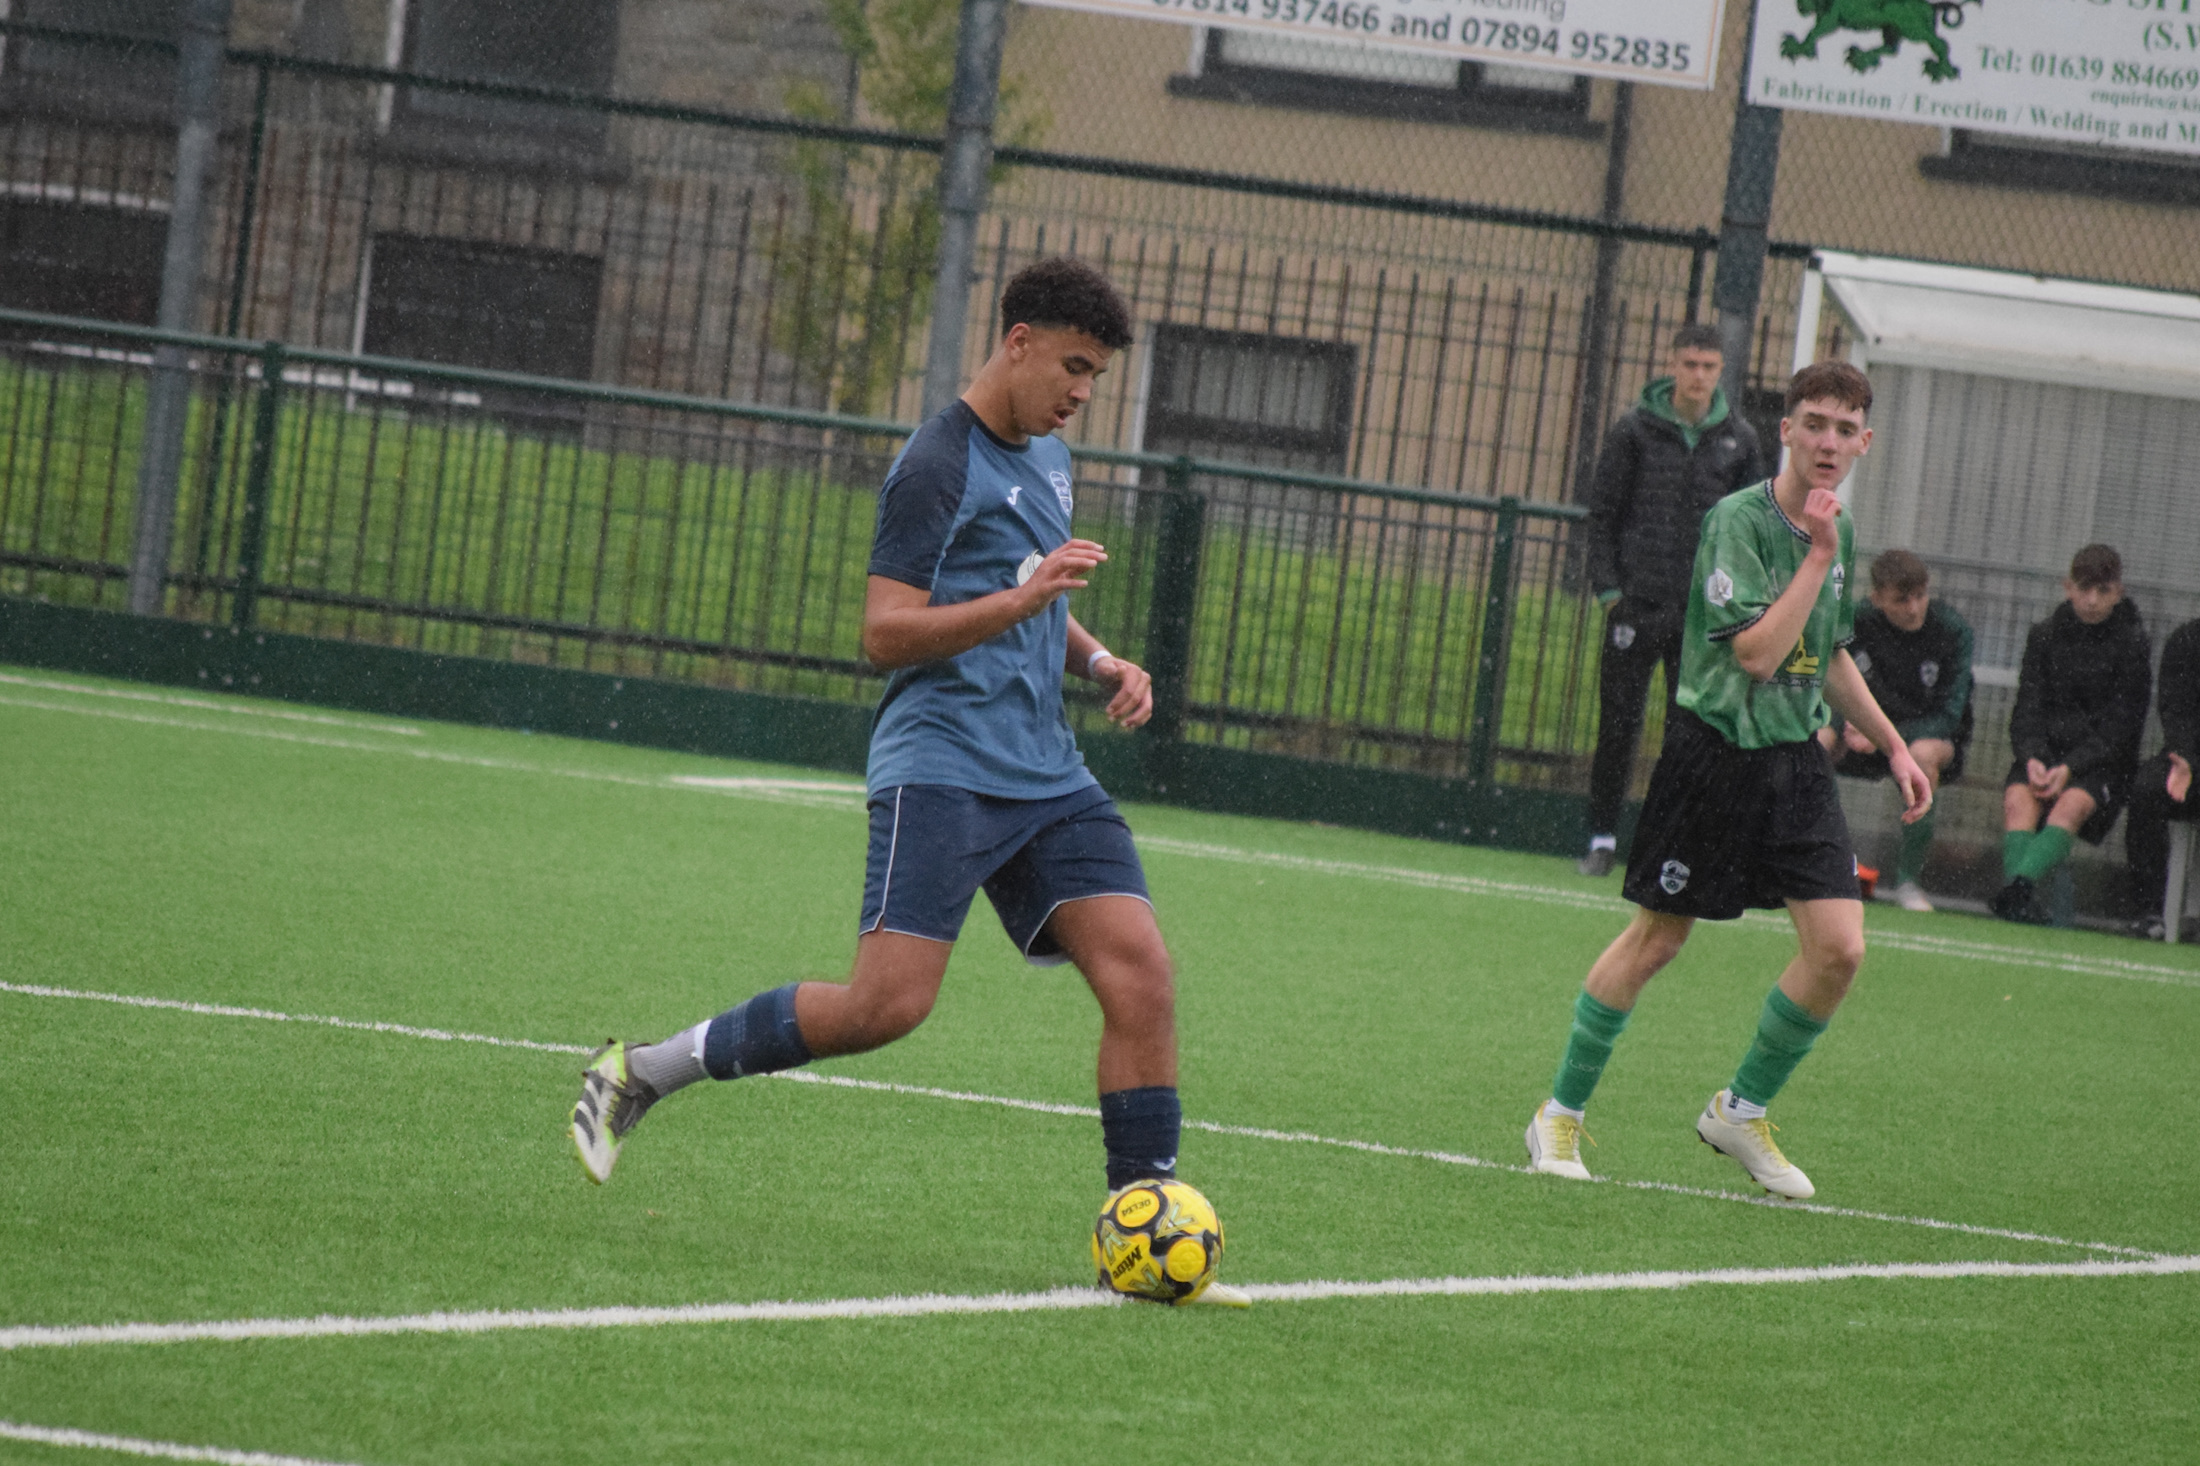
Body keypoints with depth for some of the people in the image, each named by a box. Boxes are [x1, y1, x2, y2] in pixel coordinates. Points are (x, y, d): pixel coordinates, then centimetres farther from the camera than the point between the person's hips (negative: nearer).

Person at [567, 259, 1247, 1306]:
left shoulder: (1047, 458, 20)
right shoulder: (939, 466, -8)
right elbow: (886, 635, -15)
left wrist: (1098, 661, 16)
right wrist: (1024, 598, -22)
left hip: (1046, 777, 8)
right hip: (941, 771, -8)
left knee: (1141, 974, -8)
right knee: (888, 1004, -18)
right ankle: (639, 1072, -3)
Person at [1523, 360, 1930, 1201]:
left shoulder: (1838, 531, 9)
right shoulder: (1738, 519, -15)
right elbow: (1758, 652, -23)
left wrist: (1893, 747, 24)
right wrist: (1819, 555, -22)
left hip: (1796, 761, 6)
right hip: (1715, 751, -6)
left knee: (1839, 949, -5)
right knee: (1656, 941, 2)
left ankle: (1740, 1112, 14)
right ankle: (1561, 1115, 18)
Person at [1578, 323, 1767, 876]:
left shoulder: (1738, 439, 5)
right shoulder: (1635, 430, 1)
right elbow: (1602, 513, 4)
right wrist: (1608, 587, -4)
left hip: (1705, 613, 1)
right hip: (1637, 604, -1)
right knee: (1618, 726, 2)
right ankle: (1602, 838, 11)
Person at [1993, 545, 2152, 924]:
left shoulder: (2132, 645, 0)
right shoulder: (2045, 636, 10)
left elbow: (2119, 729, -5)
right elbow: (2028, 711, 5)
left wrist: (2070, 768, -19)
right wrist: (2031, 758, -16)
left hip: (2102, 762, -3)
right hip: (2046, 751, 3)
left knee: (2072, 804, -34)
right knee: (2018, 797, -29)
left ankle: (2021, 883, -54)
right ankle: (2021, 902, -44)